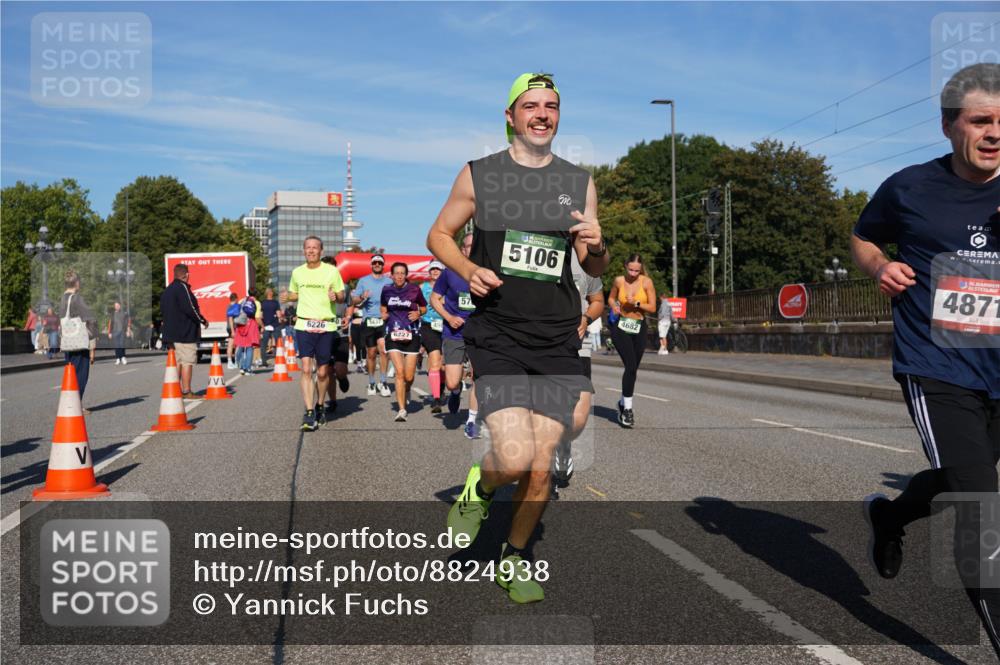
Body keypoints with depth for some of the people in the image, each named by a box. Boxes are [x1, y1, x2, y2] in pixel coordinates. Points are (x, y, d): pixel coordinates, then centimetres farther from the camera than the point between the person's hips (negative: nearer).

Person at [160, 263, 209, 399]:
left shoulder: (166, 291, 17)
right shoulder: (183, 288, -12)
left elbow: (162, 311, 20)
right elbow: (190, 309, -19)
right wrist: (203, 320, -7)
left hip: (171, 333, 9)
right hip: (186, 333, -9)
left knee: (178, 361, 13)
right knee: (187, 361, -6)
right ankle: (187, 391, -7)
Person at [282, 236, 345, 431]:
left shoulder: (332, 271, 2)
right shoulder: (297, 272, 9)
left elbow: (342, 296, 7)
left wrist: (335, 296, -16)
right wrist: (288, 296, 0)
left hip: (326, 325, -1)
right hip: (304, 325, 1)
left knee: (322, 372, 6)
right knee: (306, 369, -11)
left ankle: (320, 407, 27)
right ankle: (309, 412, -13)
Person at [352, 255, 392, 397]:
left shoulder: (389, 282, 10)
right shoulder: (363, 281, 10)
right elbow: (354, 301, 8)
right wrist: (362, 297, -13)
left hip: (384, 320, -1)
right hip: (368, 321, 1)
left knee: (383, 348, -17)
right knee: (371, 353, 7)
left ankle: (382, 382, -9)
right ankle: (371, 383, 20)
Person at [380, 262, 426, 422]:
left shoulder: (415, 290, 0)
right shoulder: (386, 291, 5)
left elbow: (424, 307, 12)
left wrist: (418, 313, -8)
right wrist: (383, 314, 1)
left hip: (411, 336, 0)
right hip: (393, 335, 1)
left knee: (409, 376, 2)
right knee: (399, 372, -12)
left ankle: (407, 391, 39)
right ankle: (401, 410, -7)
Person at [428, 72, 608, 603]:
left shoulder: (579, 183, 12)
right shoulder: (478, 175, 4)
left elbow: (594, 270, 17)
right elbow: (439, 234, 13)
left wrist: (596, 247, -7)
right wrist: (469, 270, -7)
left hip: (558, 342, 3)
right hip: (497, 335, -3)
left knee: (541, 466, 2)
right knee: (514, 457, -18)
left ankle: (515, 559, 27)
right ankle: (479, 488, 19)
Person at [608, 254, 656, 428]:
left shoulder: (646, 282, -4)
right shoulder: (619, 281, -2)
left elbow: (652, 308, -3)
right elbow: (611, 298, 16)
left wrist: (636, 303, -18)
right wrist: (614, 306, -5)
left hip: (639, 328, 2)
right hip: (621, 327, -2)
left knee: (633, 369, 9)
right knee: (631, 366, -17)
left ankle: (623, 402, 32)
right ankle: (627, 409, -12)